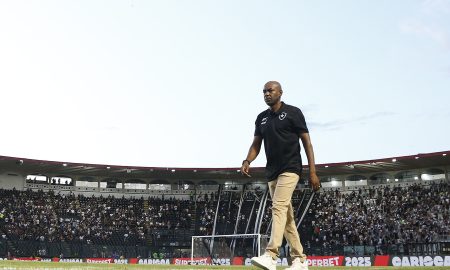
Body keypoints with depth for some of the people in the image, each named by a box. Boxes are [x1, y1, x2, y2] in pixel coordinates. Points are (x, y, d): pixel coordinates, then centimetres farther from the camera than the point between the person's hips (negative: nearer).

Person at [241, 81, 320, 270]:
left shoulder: (293, 112, -1)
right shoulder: (261, 118, 15)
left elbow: (307, 142, -3)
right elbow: (256, 144, 14)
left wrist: (312, 172, -10)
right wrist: (247, 161, -8)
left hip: (290, 169, -7)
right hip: (272, 172, 7)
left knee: (279, 207, -22)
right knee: (286, 215, 8)